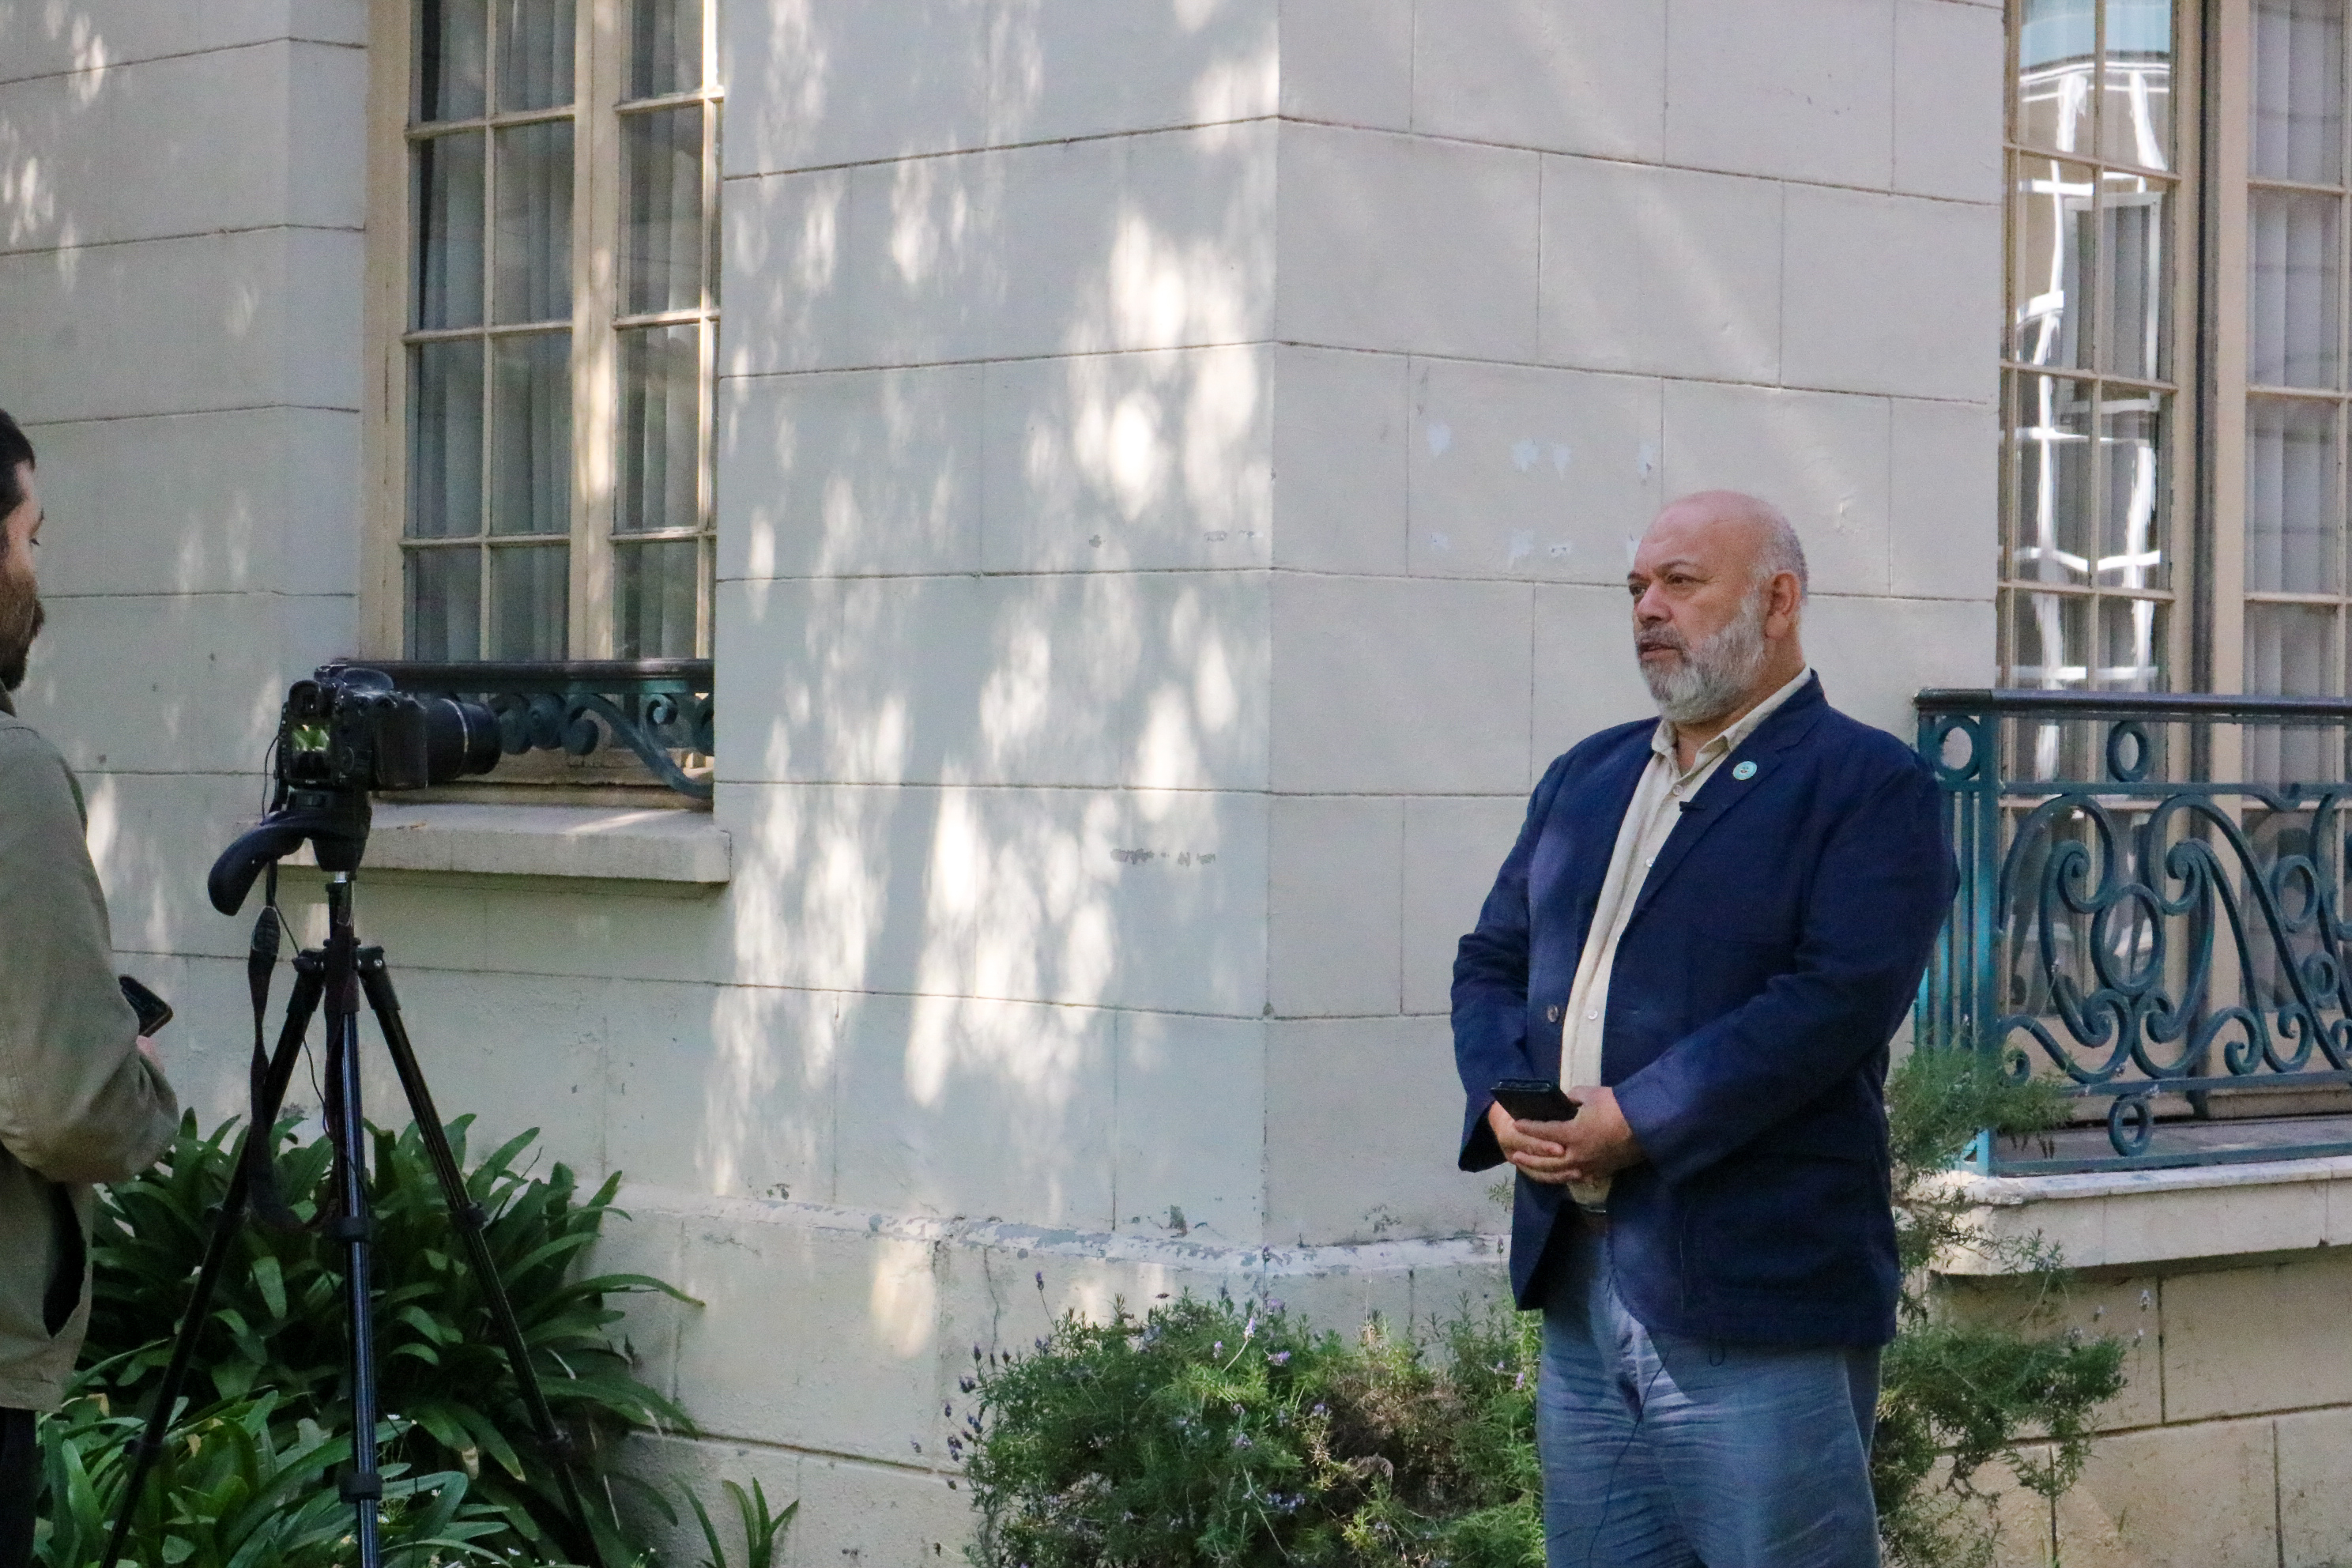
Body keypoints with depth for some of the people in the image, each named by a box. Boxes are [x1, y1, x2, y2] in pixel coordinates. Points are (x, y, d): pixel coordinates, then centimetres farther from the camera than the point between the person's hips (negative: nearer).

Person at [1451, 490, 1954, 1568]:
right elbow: (1491, 960, 18)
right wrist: (1501, 1098, -4)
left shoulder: (1869, 786, -5)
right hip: (1577, 1284, 7)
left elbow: (1838, 999, -17)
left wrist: (1637, 1120, -20)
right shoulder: (1585, 777, 19)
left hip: (1758, 1300, -7)